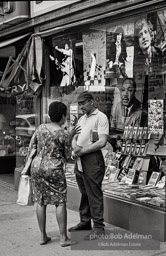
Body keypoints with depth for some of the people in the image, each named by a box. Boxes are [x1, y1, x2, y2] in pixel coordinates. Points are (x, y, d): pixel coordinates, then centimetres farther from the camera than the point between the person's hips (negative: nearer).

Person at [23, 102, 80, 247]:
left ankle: (43, 236, 19)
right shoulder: (64, 134, -10)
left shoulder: (41, 128, 4)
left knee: (40, 202, 11)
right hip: (54, 169, -5)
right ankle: (63, 238, 8)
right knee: (60, 202, 5)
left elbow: (31, 146, 13)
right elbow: (67, 156, -2)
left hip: (37, 167, 5)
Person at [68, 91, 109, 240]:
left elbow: (102, 142, -15)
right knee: (84, 193, 14)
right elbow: (74, 139, 19)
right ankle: (85, 222, 25)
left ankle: (98, 227, 4)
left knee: (94, 193, -4)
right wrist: (75, 146, -5)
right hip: (80, 160, 8)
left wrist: (82, 150, -12)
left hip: (93, 159, -8)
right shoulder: (81, 119, 20)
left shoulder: (101, 117, -5)